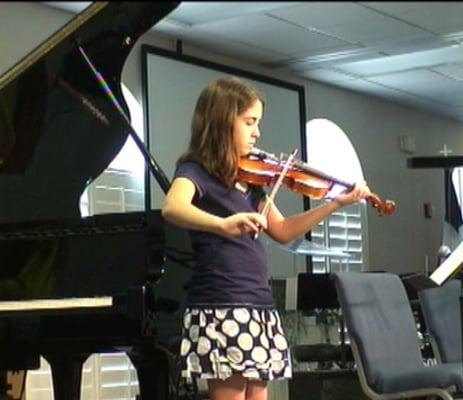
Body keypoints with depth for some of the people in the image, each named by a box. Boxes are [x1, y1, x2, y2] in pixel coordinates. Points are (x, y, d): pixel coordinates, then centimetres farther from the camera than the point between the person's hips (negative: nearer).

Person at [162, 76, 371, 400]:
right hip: (221, 309, -8)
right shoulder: (196, 170, -6)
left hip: (259, 308, 8)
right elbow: (173, 208, -29)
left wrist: (336, 204, 15)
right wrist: (223, 224, -46)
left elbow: (283, 231, 22)